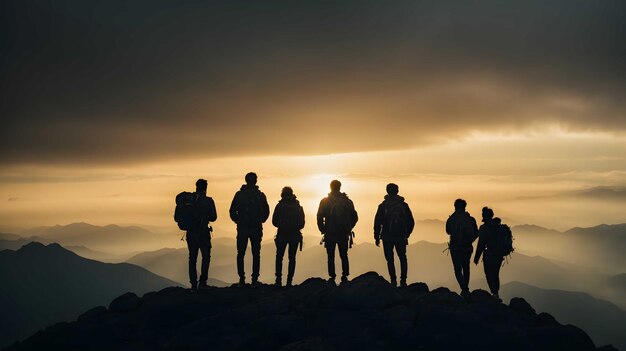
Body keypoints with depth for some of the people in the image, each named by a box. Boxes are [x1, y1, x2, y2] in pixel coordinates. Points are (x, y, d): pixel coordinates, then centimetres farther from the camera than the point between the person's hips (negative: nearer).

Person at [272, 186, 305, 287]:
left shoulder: (280, 205, -5)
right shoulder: (298, 207, 3)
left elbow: (274, 222, -2)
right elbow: (302, 223, 4)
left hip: (282, 235, -2)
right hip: (295, 235, 2)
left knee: (279, 257, 8)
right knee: (292, 258, 8)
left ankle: (278, 280, -2)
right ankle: (289, 281, 5)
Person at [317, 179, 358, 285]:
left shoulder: (324, 201, -3)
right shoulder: (347, 201, 2)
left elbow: (320, 217, -6)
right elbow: (355, 217, 5)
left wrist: (323, 230, 5)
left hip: (330, 234, -2)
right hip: (343, 234, 2)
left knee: (331, 256, 5)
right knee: (344, 256, 11)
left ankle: (332, 277, 3)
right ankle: (344, 277, 10)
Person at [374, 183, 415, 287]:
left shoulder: (383, 206, -4)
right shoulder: (404, 205, 0)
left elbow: (377, 223, -5)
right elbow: (411, 222, 4)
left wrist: (377, 237, 4)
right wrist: (406, 234, 17)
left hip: (387, 237, -1)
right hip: (401, 237, 2)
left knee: (390, 259, 9)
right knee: (402, 258, 16)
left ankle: (393, 280, 3)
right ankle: (403, 281, 10)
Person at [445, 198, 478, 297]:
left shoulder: (451, 219, -7)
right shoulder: (470, 219, -4)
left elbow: (448, 231, 9)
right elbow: (476, 233, 0)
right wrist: (469, 241, 13)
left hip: (455, 248, -2)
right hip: (467, 248, 2)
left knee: (458, 269, 1)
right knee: (466, 268, 20)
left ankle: (464, 288, -18)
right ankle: (466, 289, 25)